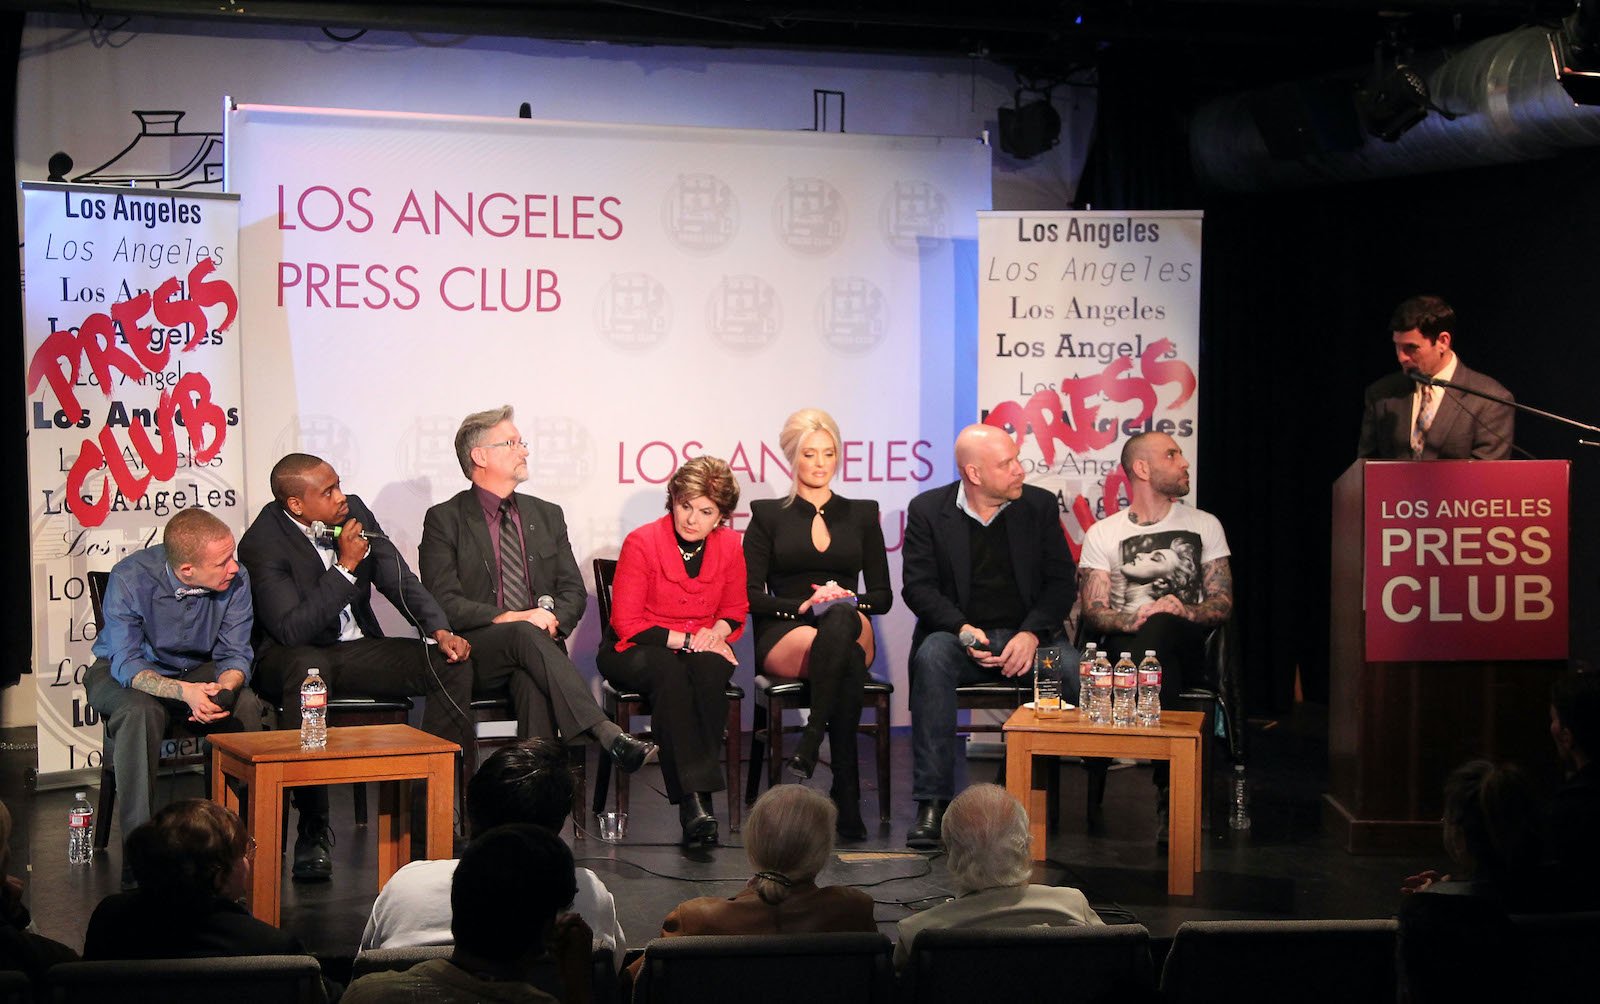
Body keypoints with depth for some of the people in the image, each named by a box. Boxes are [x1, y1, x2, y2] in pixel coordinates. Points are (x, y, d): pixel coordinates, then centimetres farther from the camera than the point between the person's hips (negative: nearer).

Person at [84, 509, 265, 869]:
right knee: (141, 711, -36)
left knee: (245, 705, -26)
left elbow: (235, 654, -11)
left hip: (197, 670, 3)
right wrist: (185, 692, -46)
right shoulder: (130, 579, -27)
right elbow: (126, 664, -28)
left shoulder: (236, 579, -17)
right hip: (122, 673, -3)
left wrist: (223, 690, -36)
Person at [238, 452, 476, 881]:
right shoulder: (262, 544, -18)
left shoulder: (354, 512, 0)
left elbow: (399, 580, 5)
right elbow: (292, 629, -26)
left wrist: (440, 631, -11)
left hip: (358, 650, 6)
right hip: (293, 658, -6)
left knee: (453, 665, -14)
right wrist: (345, 567, -26)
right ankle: (313, 830, -35)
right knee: (308, 669, -42)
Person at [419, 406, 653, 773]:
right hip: (475, 654, -3)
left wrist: (553, 618, -9)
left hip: (536, 646, 3)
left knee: (533, 681, -34)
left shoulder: (547, 516, 19)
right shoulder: (445, 520, 4)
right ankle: (605, 733, -48)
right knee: (526, 634, -36)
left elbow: (574, 590, 15)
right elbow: (444, 602, -7)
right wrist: (510, 619, -19)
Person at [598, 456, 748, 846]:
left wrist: (715, 633, -8)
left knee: (709, 668, -34)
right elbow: (626, 623, -11)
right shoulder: (642, 543, -12)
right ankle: (693, 799, -47)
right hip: (636, 653, -3)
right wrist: (685, 640, -17)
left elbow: (735, 612, 15)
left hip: (700, 649, 3)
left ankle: (697, 798, -39)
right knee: (669, 669, -38)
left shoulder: (729, 546, 1)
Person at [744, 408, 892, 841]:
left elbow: (883, 595, 13)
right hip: (784, 638, -1)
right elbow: (751, 595, 5)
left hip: (852, 626, 1)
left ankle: (810, 741, -41)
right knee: (848, 661, -39)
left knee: (841, 618, -41)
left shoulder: (861, 515, 20)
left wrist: (846, 600, -10)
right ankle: (846, 799, -37)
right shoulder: (768, 516, 15)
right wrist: (803, 606, -14)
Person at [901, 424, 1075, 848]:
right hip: (960, 635, -1)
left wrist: (1032, 633, -15)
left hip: (1026, 637, 1)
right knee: (932, 657, -35)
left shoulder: (1040, 506, 6)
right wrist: (963, 630, -20)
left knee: (1074, 670, -31)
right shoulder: (928, 510, 2)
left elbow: (1061, 582, 3)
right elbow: (918, 586, -3)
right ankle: (932, 804, -35)